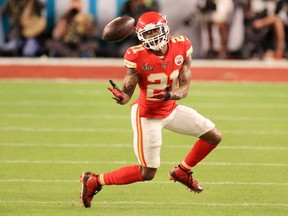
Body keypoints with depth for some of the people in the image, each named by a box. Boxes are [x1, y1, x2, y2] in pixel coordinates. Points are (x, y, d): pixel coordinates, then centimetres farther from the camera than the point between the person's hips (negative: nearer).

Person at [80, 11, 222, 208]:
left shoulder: (181, 47, -13)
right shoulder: (137, 56, -24)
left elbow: (184, 88, -12)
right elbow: (127, 93, -20)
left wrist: (170, 95, -33)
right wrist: (121, 97, -44)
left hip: (171, 109, 6)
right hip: (147, 115, -6)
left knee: (214, 136, 6)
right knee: (147, 173, -4)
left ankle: (182, 172, 26)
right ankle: (94, 181, 9)